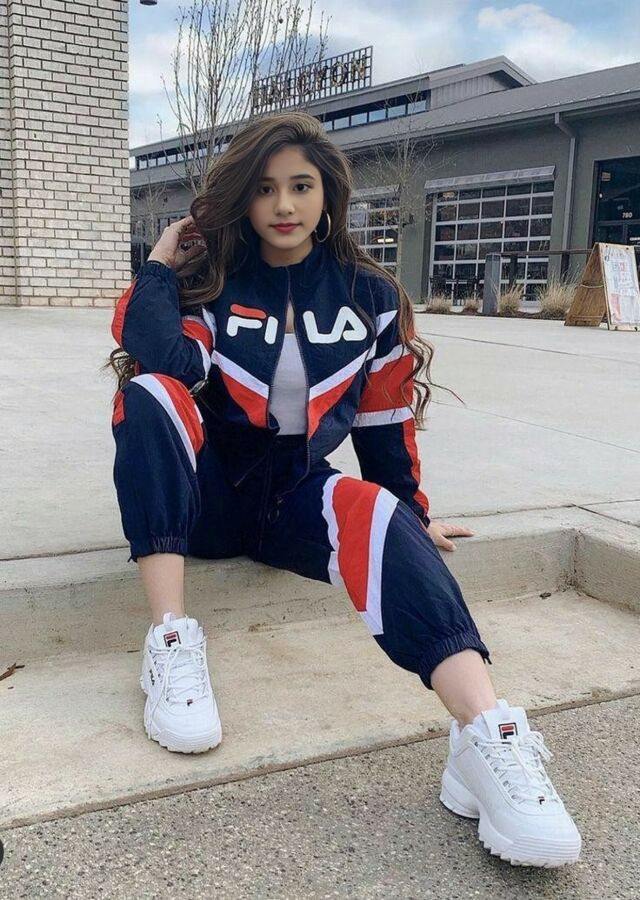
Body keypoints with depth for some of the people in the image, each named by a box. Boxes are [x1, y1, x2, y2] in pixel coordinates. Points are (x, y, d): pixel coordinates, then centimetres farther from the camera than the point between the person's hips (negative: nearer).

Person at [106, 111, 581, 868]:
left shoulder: (370, 295, 3)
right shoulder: (205, 277, -1)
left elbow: (386, 419, 8)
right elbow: (162, 366, -21)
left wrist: (411, 515, 12)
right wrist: (159, 263, -13)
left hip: (294, 496, 0)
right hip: (203, 492, 0)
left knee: (376, 515, -33)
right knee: (149, 395, -29)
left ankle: (489, 739, -49)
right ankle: (171, 639, -34)